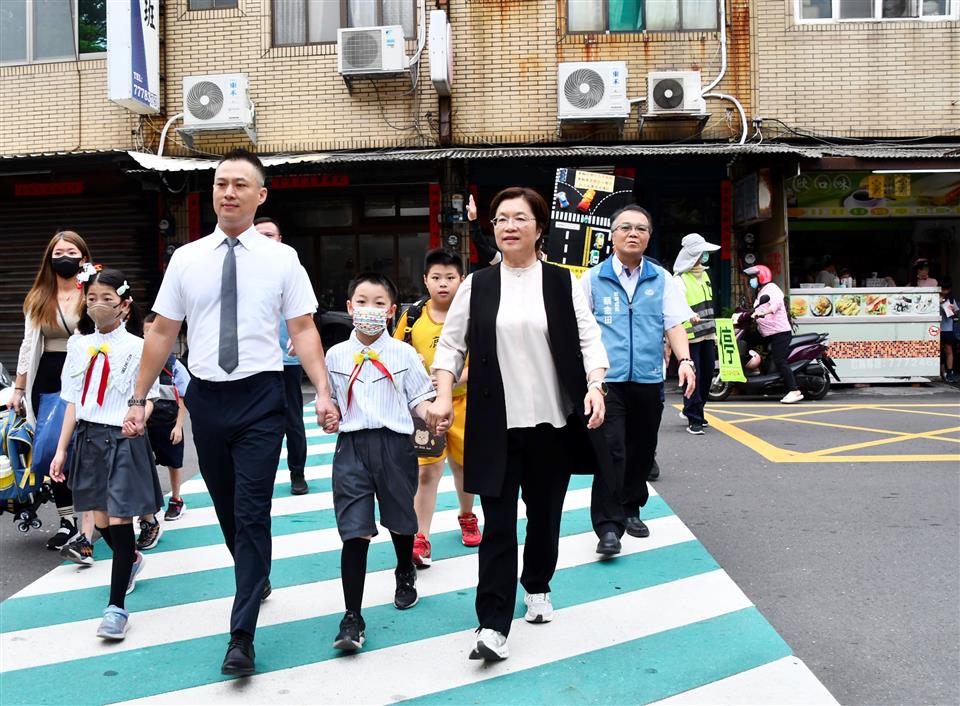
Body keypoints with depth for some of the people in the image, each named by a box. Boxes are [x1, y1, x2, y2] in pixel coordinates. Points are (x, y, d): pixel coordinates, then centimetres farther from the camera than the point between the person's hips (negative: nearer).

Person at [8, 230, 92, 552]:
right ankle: (67, 520, 14)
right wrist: (18, 389, 13)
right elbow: (29, 346, 15)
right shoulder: (38, 299, 13)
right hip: (48, 381, 5)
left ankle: (88, 524, 3)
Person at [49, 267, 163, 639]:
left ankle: (116, 606, 1)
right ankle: (131, 560, 44)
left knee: (119, 521, -6)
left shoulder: (137, 347, -6)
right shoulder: (79, 345, 7)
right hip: (89, 437, 5)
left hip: (123, 439, -4)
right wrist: (61, 450, 7)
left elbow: (148, 396, -5)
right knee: (100, 520, 12)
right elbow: (73, 402, 9)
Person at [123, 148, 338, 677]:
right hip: (205, 396, 3)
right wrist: (138, 398, 6)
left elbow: (303, 329, -5)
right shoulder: (186, 258, 4)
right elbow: (162, 331, 7)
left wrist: (322, 390, -17)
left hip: (260, 396, -3)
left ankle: (242, 635, 2)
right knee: (227, 509, 16)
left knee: (252, 514, -5)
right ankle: (257, 579, 43)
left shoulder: (281, 258, -2)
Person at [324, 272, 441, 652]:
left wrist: (433, 417, -17)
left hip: (395, 444, 0)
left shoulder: (403, 353, 0)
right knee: (354, 531, -6)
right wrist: (329, 418, -5)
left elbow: (418, 399, 2)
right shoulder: (336, 355, 4)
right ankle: (352, 618, 0)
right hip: (352, 446, 0)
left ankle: (405, 576, 50)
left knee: (400, 519, 19)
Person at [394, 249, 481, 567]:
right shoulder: (413, 316, -2)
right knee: (427, 470, -5)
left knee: (462, 463, 17)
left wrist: (456, 378, -25)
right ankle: (420, 539, 2)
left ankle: (467, 517, 43)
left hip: (462, 402, 1)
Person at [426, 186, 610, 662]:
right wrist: (443, 395, -6)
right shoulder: (477, 285, 4)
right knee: (498, 523, -4)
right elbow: (451, 344, 6)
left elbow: (588, 339, 0)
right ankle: (493, 627, -3)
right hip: (496, 424, -1)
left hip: (552, 420, 1)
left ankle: (537, 588, 38)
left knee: (544, 512, 14)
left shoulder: (562, 283, 3)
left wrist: (594, 387, -16)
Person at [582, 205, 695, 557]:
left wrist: (684, 360, -10)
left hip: (649, 380, 3)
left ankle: (630, 510, 31)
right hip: (607, 379, -3)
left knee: (642, 449, 12)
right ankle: (609, 527, -10)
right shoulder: (593, 278, 4)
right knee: (611, 450, -12)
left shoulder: (661, 280, 9)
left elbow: (674, 324, 5)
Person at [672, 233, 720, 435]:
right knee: (693, 378, -7)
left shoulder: (704, 274, 18)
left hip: (706, 336, 8)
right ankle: (694, 420, -1)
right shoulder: (680, 279, -11)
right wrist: (689, 316, -42)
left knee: (707, 375, 12)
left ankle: (691, 410, 28)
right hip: (689, 337, -8)